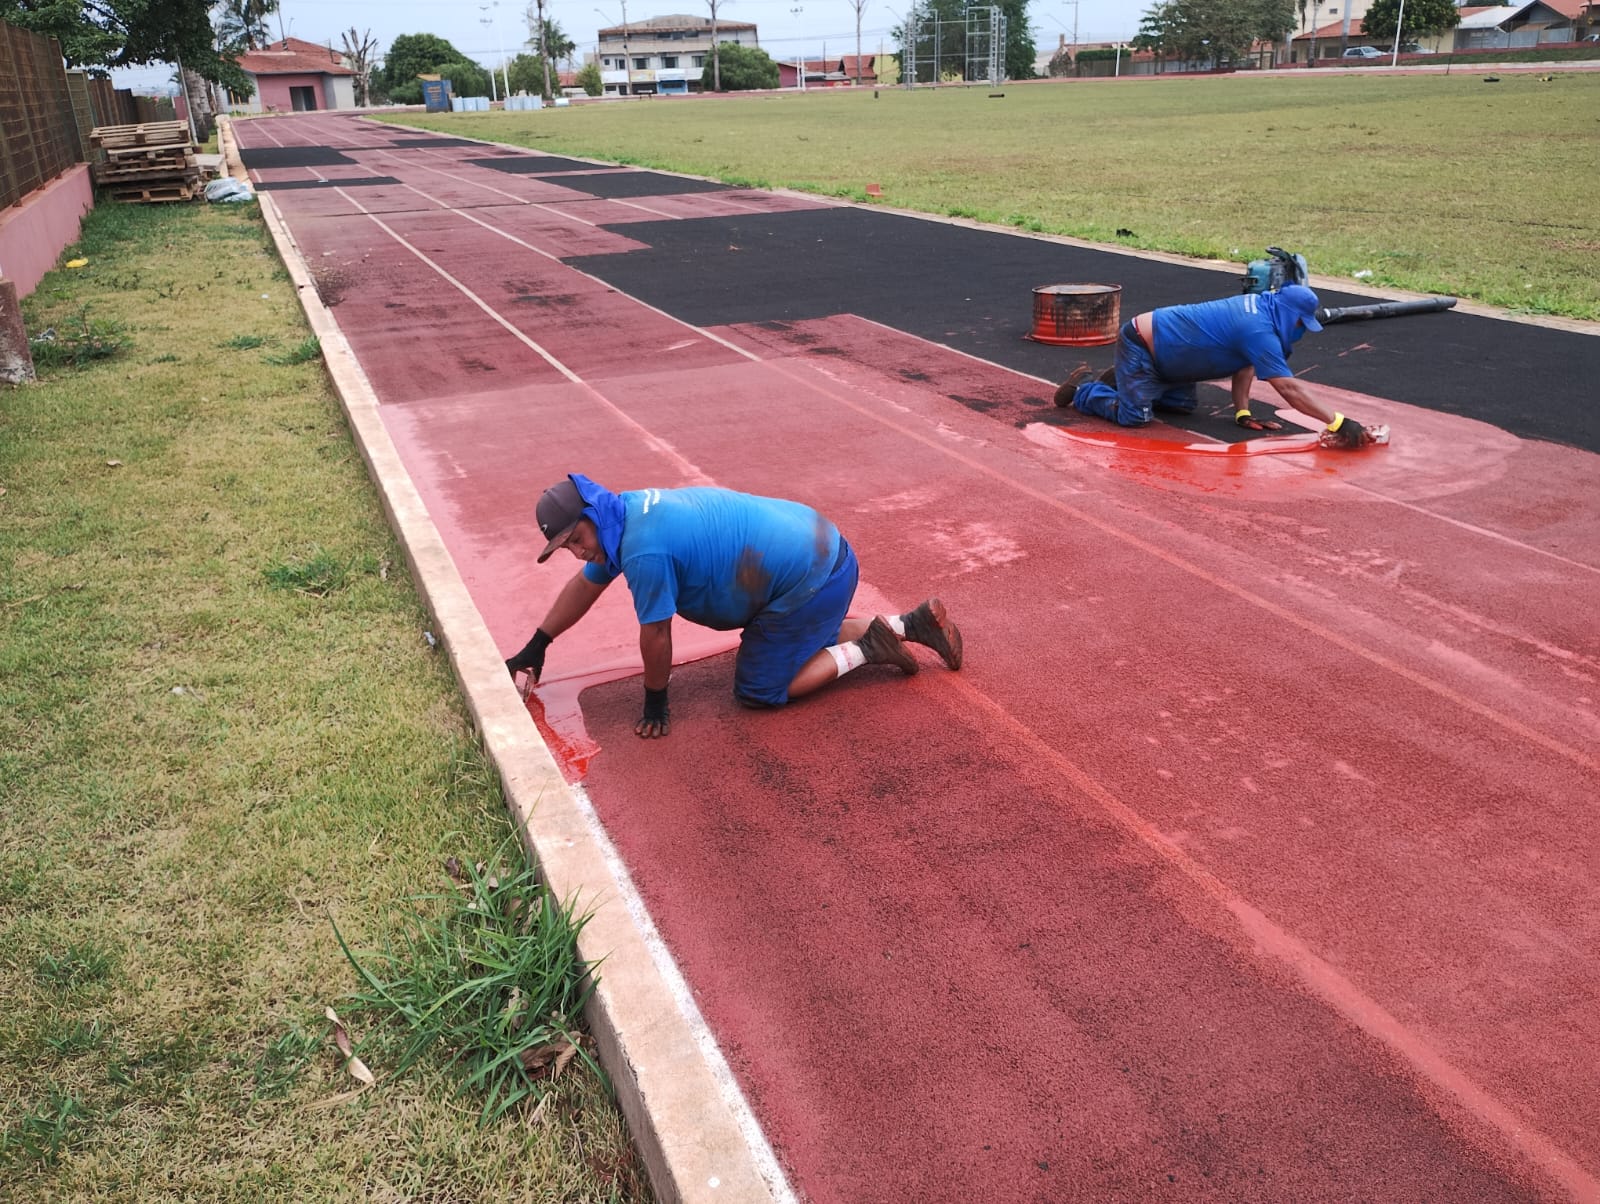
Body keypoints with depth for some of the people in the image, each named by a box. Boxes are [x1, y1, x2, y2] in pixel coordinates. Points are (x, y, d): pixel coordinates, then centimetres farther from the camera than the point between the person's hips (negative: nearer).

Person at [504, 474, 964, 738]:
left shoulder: (643, 550, -25)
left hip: (810, 582, -9)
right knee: (805, 639, 32)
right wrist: (534, 649, 26)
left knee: (758, 690, 3)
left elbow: (655, 635, -15)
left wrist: (655, 705, 1)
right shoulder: (624, 514, 5)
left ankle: (865, 650, 4)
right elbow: (585, 585, 20)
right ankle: (911, 624, 25)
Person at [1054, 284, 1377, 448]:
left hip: (1158, 344, 10)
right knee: (1134, 416, -17)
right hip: (1140, 346, -10)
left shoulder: (1259, 305, 1)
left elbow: (1245, 363, 9)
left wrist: (1242, 411, 0)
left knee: (1184, 405, 17)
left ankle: (1119, 381, 29)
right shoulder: (1259, 331, -27)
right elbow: (1288, 388, -30)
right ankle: (1082, 389, 6)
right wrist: (1338, 422, -29)